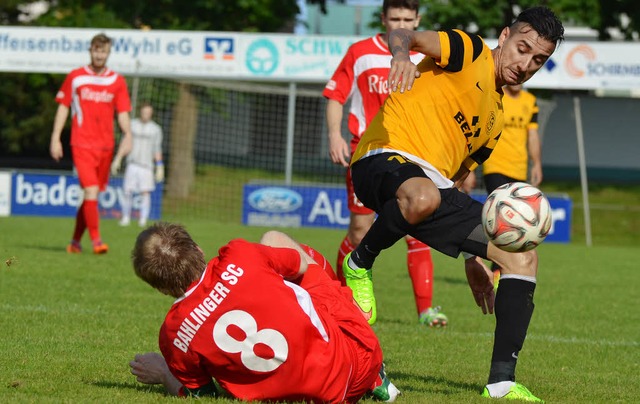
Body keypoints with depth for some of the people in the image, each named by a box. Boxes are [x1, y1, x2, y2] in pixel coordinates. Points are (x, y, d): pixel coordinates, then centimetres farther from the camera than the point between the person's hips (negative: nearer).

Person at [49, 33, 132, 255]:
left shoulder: (117, 81, 8)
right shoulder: (75, 77, 4)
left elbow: (123, 113, 7)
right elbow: (63, 107, 8)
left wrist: (127, 135, -10)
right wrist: (55, 138, 2)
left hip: (106, 145, 3)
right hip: (82, 144, -3)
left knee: (91, 195, 8)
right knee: (91, 191, -16)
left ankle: (75, 241, 21)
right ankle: (96, 240, -15)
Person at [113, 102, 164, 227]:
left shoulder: (156, 129, 6)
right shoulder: (132, 125, 8)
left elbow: (157, 150, 8)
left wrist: (159, 168, 2)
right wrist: (117, 160, 8)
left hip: (146, 165, -1)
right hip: (132, 164, 1)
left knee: (146, 192, -10)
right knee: (128, 192, -4)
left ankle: (143, 220, -6)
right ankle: (126, 218, 7)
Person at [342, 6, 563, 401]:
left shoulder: (496, 117, 25)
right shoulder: (470, 52, 3)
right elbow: (405, 35, -15)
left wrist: (473, 254, 26)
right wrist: (402, 52, -41)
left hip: (437, 186, 8)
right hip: (386, 159, -8)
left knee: (523, 256, -2)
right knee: (423, 196, -45)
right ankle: (359, 264, -15)